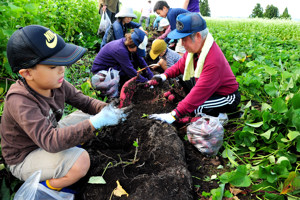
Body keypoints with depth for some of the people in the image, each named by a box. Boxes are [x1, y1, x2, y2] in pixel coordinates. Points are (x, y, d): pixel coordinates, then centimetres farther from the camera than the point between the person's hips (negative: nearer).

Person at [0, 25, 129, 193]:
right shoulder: (20, 101, -34)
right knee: (81, 160, -30)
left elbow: (85, 102, -5)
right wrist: (96, 122, -48)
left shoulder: (56, 83, -14)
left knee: (89, 117, 0)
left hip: (50, 135, 7)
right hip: (24, 158, -7)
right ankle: (45, 187, -2)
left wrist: (106, 109, -26)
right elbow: (50, 141, -44)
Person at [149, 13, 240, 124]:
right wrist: (165, 75, -11)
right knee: (181, 77, 3)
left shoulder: (213, 60, -36)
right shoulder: (196, 47, -9)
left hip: (228, 98, -8)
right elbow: (181, 65, 8)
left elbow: (199, 91, -39)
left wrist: (174, 115, -41)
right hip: (209, 89, 8)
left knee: (197, 107, -31)